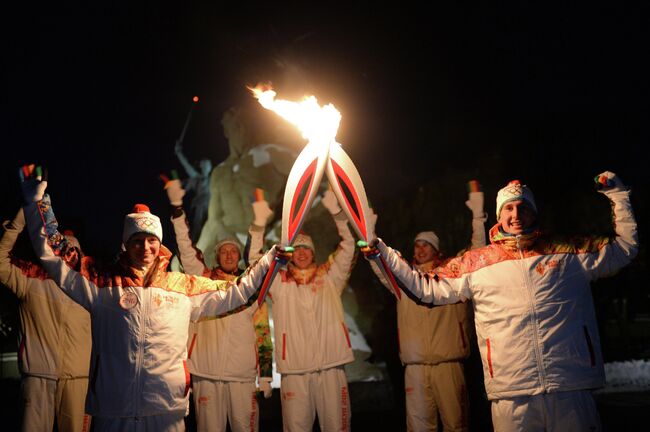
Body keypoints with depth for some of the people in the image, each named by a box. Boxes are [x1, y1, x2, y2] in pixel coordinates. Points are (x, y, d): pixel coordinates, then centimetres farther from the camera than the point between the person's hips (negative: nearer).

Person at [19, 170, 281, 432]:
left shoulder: (184, 286, 10)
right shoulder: (103, 285, 6)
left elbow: (234, 292, 16)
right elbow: (53, 256, 6)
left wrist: (271, 258, 15)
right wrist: (37, 205, 4)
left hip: (168, 410, 1)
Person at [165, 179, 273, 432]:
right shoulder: (204, 279, 9)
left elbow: (263, 334, 9)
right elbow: (186, 249, -3)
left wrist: (266, 376, 3)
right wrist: (177, 207, -11)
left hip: (243, 374, 1)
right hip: (206, 372, 0)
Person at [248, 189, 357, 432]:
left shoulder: (330, 277, 10)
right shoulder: (280, 282, 9)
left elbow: (348, 248, 2)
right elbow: (256, 260, -2)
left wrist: (336, 212, -8)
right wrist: (259, 223, -12)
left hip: (330, 366, 0)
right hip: (294, 368, 0)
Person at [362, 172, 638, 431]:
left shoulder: (570, 253, 11)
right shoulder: (475, 263, 9)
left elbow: (625, 246, 21)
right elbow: (425, 288, 12)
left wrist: (618, 194, 16)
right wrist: (382, 253, 8)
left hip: (571, 389, 1)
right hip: (511, 393, 0)